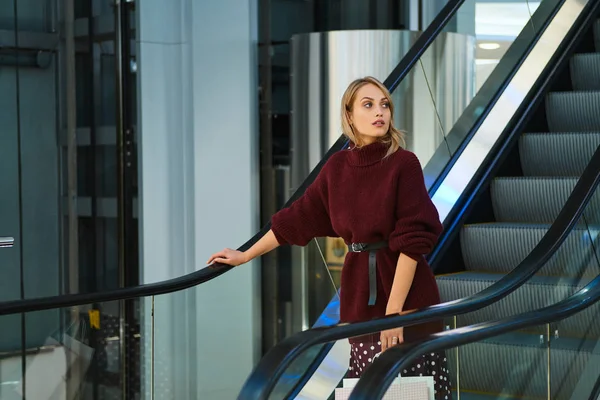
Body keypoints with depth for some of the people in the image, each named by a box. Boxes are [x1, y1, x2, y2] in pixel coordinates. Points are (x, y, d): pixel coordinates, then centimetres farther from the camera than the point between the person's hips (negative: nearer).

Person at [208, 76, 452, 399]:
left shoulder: (404, 163, -8)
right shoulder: (337, 166, 6)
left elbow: (412, 239, -12)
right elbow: (297, 217, 16)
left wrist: (394, 310, -17)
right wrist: (246, 256, 23)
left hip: (407, 299, -4)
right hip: (361, 295, 4)